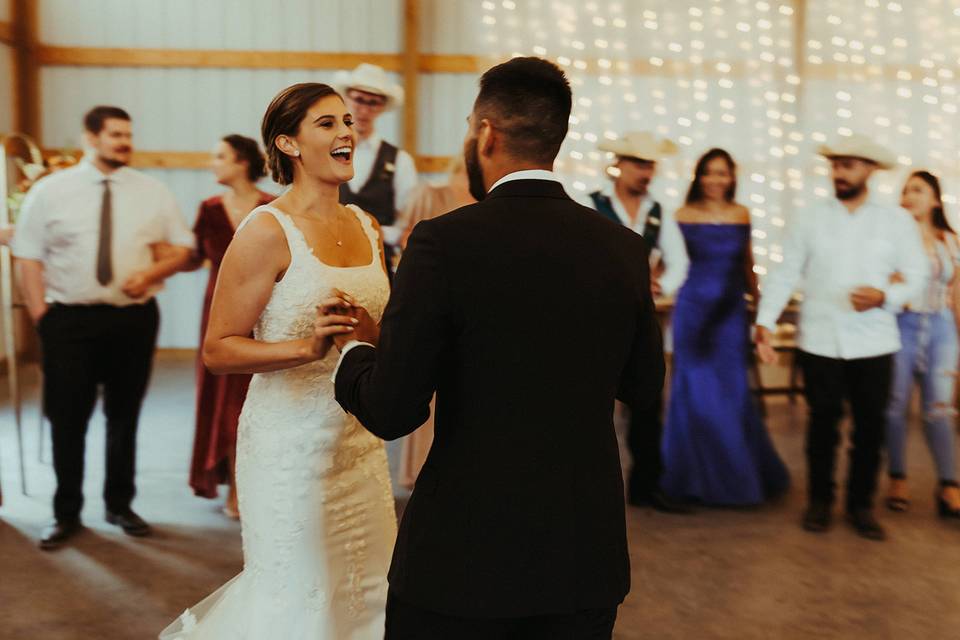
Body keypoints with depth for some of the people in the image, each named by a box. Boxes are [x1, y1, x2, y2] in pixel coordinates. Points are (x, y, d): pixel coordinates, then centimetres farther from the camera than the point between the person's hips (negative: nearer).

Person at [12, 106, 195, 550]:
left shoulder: (152, 192, 4)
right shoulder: (50, 191, 0)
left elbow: (182, 247, 8)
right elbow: (28, 256, 1)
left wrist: (152, 273, -11)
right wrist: (40, 314, -7)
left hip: (134, 317, 2)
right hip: (69, 318, -2)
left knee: (125, 416, 12)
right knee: (67, 419, 2)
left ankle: (120, 505, 29)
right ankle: (66, 513, 19)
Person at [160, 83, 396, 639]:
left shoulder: (367, 227, 8)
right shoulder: (267, 232, -12)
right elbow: (218, 349, -13)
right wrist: (307, 348, -26)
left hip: (360, 442, 7)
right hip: (292, 443, -7)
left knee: (370, 593, 15)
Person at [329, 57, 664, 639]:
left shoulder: (444, 242, -17)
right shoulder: (624, 248, -3)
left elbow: (391, 412, -14)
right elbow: (643, 387, 9)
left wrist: (356, 347, 5)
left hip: (466, 554, -4)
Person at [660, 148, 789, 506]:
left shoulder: (741, 215, 6)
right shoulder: (684, 216, -3)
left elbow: (746, 263, 14)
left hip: (731, 312, 2)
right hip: (694, 310, -2)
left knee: (733, 394, 6)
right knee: (697, 393, 3)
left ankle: (737, 475, 25)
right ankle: (697, 477, 19)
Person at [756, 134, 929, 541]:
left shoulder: (896, 221, 3)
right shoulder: (808, 221, 2)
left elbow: (916, 276, 3)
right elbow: (784, 274, -3)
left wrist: (885, 297, -17)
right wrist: (765, 322, -15)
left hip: (874, 342, 1)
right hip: (820, 342, 0)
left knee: (870, 427, 8)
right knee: (823, 424, 8)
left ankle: (861, 505, 25)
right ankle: (819, 501, 25)